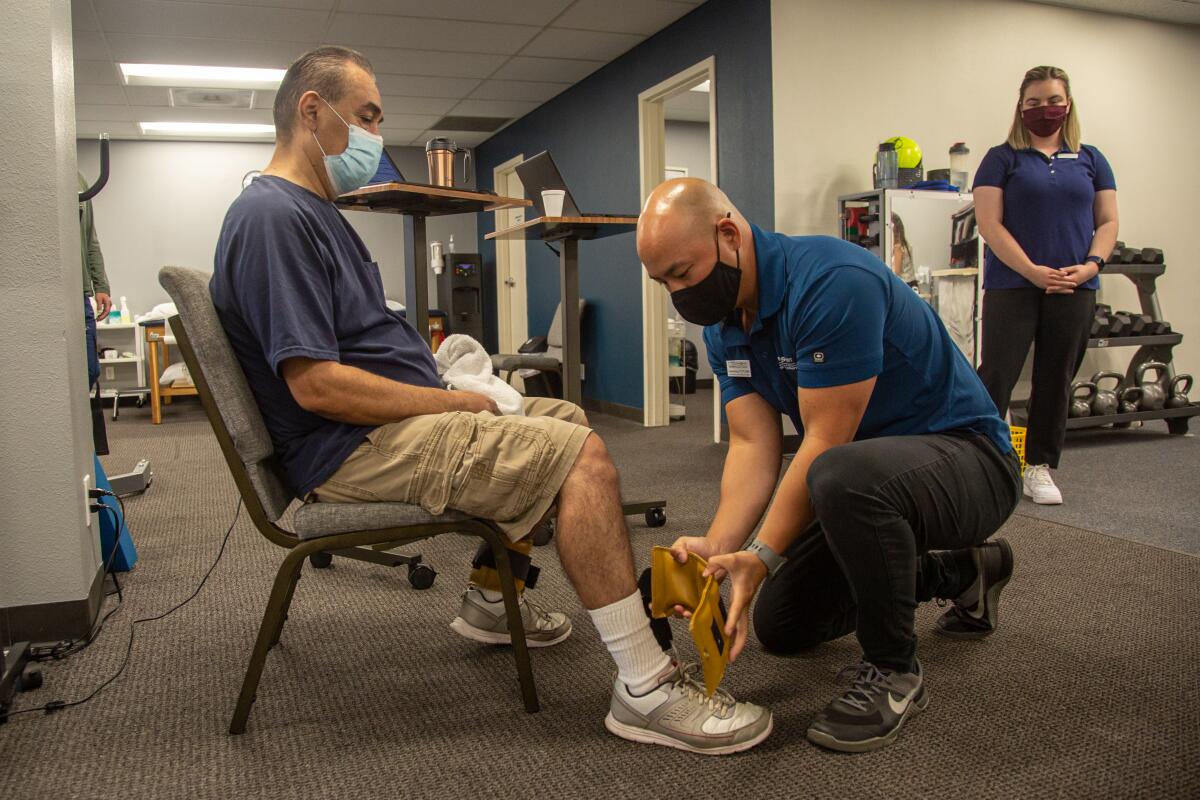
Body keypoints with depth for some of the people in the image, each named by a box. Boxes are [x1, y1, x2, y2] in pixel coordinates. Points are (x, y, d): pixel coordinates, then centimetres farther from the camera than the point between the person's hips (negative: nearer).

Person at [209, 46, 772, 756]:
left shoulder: (314, 209, 19)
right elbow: (316, 384, -24)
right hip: (355, 449, -11)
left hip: (395, 421, 11)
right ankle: (646, 689, -17)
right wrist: (454, 402, -16)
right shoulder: (274, 216, -15)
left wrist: (452, 393, 5)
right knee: (582, 455, -21)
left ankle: (490, 598, 23)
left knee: (566, 423, 17)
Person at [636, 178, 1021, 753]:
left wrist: (761, 557, -31)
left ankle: (893, 669, -14)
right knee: (779, 625, 12)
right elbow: (754, 445, -7)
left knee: (843, 475, -42)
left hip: (969, 455, -9)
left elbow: (825, 441, -29)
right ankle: (962, 571, 28)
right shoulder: (723, 325, 0)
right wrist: (716, 548, -23)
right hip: (871, 464, 9)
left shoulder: (831, 280, -28)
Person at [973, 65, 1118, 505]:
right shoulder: (1002, 159, 3)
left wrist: (1091, 265, -8)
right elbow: (989, 223, -6)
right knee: (997, 375, -7)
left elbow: (1107, 221, 12)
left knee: (1056, 379, 8)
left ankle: (1040, 467, 18)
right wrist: (1032, 270, -15)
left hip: (1074, 289, 4)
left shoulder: (1090, 160, 13)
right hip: (1012, 286, -3)